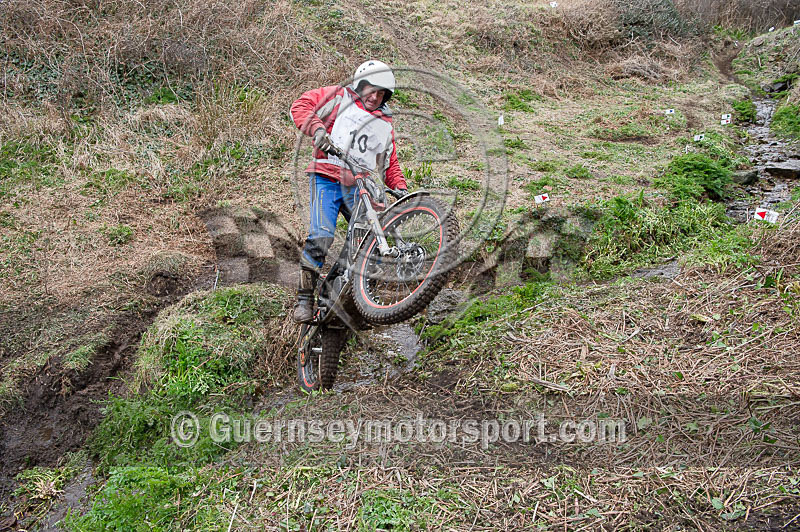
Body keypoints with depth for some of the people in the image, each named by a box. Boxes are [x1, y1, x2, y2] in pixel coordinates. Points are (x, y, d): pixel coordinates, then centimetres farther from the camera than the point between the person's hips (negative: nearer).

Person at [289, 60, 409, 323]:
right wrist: (317, 128, -18)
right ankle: (304, 299, -7)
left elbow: (390, 162, 22)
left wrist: (400, 187, 5)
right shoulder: (339, 97, 9)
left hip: (360, 188, 5)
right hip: (327, 178, -5)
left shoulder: (385, 123, 22)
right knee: (322, 236, -21)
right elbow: (300, 106, 0)